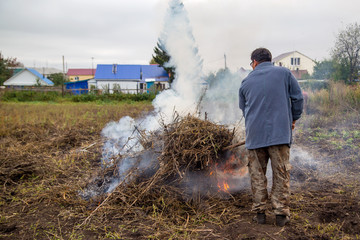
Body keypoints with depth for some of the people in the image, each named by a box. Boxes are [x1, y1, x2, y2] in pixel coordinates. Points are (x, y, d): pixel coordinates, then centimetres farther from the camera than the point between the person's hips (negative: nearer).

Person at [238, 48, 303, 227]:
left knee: (257, 175, 10)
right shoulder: (284, 73, 5)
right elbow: (298, 98, 4)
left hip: (255, 135, 1)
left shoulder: (246, 81, 10)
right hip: (280, 132, -1)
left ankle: (259, 212, 14)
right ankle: (281, 213, 8)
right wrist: (293, 119, 17)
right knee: (281, 174, 5)